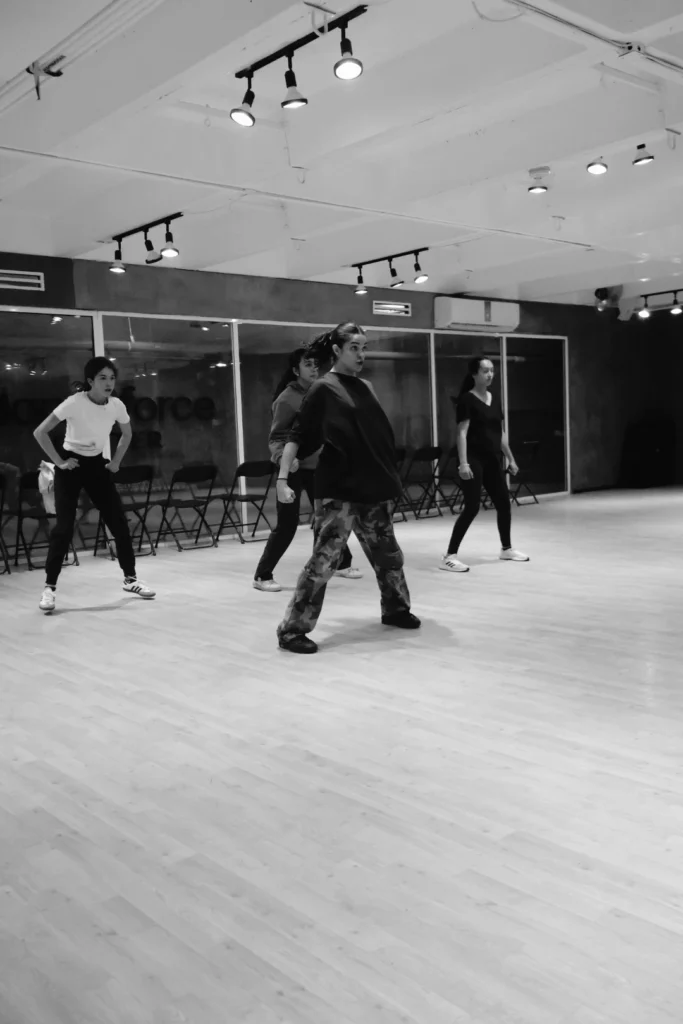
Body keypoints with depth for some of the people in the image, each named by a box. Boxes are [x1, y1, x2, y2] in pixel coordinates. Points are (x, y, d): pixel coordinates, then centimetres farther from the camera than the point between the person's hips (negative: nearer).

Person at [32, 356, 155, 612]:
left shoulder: (117, 406, -10)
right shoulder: (75, 403, -24)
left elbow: (127, 434, 12)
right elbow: (40, 432, -21)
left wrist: (116, 461, 5)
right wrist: (59, 461, -18)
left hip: (98, 465, 4)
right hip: (71, 465, -4)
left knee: (119, 521, 2)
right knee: (64, 526, -10)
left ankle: (130, 579, 16)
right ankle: (49, 588, -1)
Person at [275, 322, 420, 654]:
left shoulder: (365, 387, 12)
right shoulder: (323, 389, -7)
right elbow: (297, 436, -10)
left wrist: (390, 479, 21)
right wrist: (282, 478, -19)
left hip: (373, 488, 7)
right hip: (338, 491, -7)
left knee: (388, 554, 17)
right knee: (323, 560, -9)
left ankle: (396, 609, 38)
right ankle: (292, 629, -3)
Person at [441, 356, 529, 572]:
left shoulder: (495, 400, 13)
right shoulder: (467, 400, -9)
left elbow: (500, 433, 19)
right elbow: (462, 433, -15)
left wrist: (510, 459, 19)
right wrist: (463, 463, -23)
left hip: (491, 459, 8)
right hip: (474, 460, -7)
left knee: (504, 503, 13)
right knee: (472, 507, -12)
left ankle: (506, 548, 31)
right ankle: (450, 556, -8)